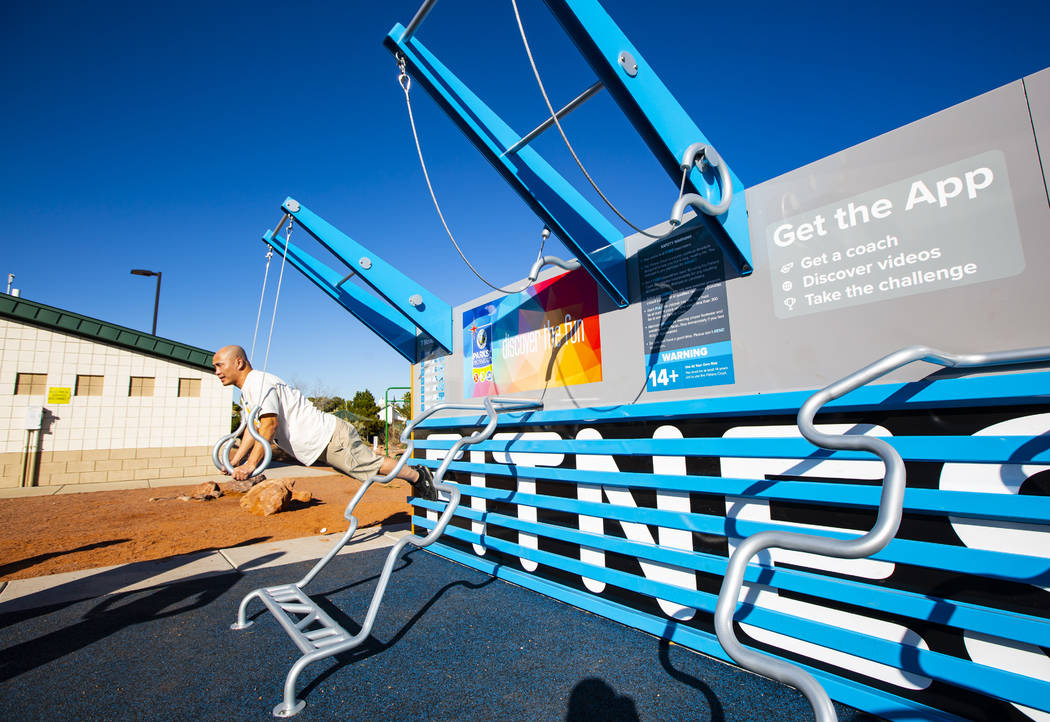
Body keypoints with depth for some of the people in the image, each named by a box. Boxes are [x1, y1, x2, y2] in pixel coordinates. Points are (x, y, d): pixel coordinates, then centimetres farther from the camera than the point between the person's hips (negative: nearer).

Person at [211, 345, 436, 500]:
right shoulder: (246, 392, 19)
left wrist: (250, 465, -22)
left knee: (371, 464, -3)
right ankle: (410, 472, 29)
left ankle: (419, 475, 11)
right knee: (366, 463, 17)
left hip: (330, 437, -10)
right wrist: (234, 461, 20)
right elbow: (253, 427, 25)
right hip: (323, 444, 10)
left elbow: (270, 424, -23)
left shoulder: (259, 382, -14)